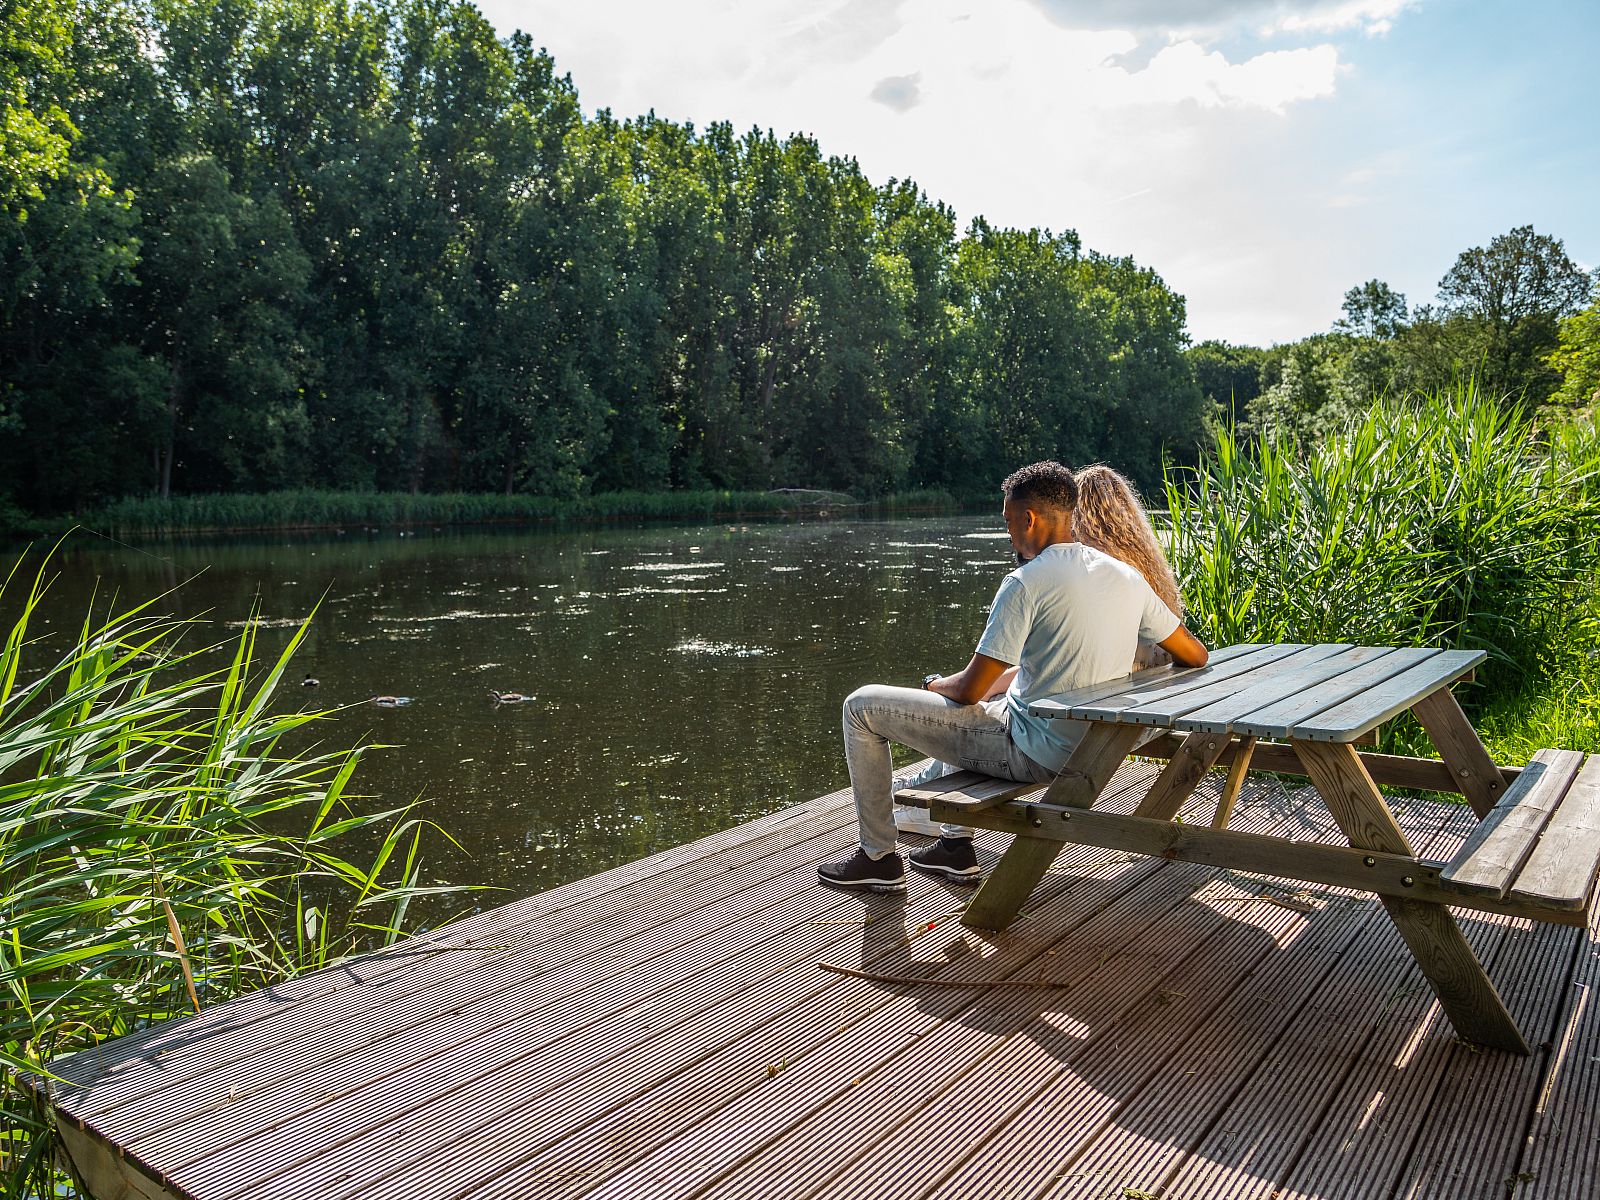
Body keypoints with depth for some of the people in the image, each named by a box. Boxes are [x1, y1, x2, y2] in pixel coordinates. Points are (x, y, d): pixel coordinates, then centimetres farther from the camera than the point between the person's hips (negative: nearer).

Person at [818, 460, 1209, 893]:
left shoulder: (1026, 583, -20)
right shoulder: (1126, 577, 1)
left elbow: (970, 689, -18)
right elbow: (1196, 655, 11)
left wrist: (936, 686, 6)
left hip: (1030, 753, -8)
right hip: (1083, 752, 8)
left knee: (862, 706, 2)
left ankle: (878, 859, 12)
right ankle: (956, 846, 34)